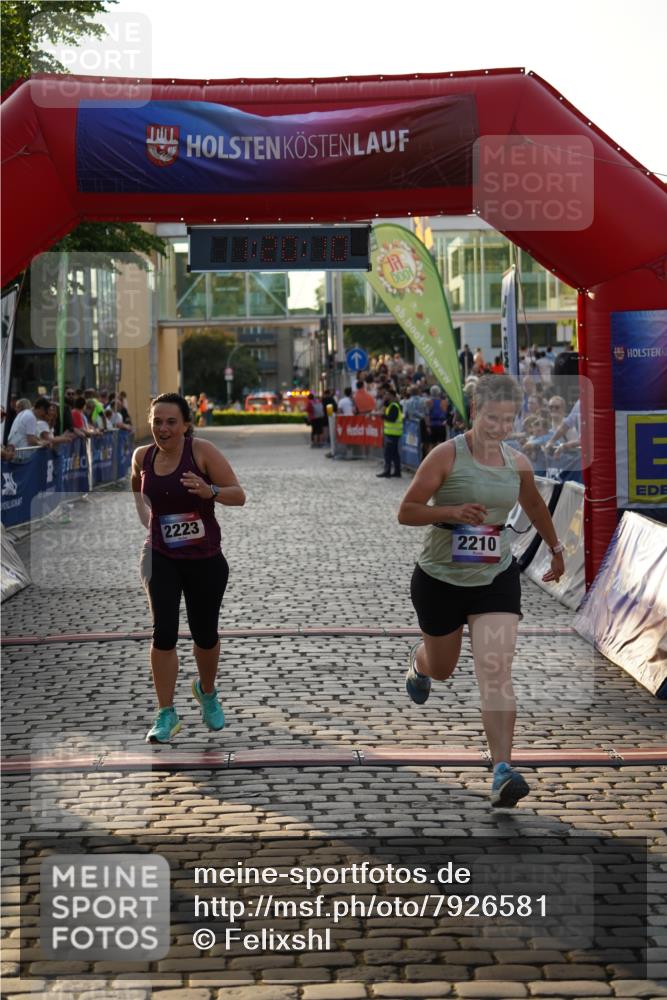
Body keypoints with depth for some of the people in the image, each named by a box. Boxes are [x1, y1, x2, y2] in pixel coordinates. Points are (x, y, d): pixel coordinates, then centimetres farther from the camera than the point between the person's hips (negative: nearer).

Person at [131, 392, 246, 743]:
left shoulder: (202, 451, -14)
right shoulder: (142, 457, -2)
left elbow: (239, 496, -15)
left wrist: (209, 491, -33)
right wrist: (146, 518, 9)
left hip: (205, 559, -1)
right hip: (161, 559, 1)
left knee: (205, 634, 12)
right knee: (163, 631, -12)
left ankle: (207, 691, 42)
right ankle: (166, 715, -1)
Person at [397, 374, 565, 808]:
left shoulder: (517, 463, -2)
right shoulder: (447, 456, -16)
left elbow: (535, 505, 19)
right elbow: (406, 511, -14)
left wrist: (556, 549, 30)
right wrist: (452, 512, -30)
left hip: (496, 580, 1)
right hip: (441, 578, -1)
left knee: (496, 673, -15)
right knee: (442, 669, 20)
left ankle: (503, 770, -16)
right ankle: (417, 663, 59)